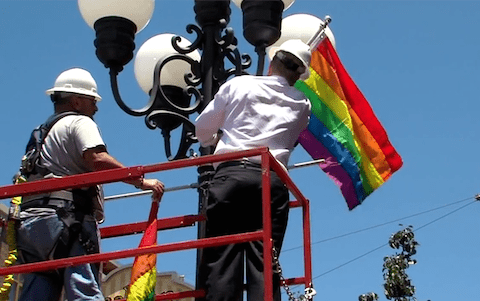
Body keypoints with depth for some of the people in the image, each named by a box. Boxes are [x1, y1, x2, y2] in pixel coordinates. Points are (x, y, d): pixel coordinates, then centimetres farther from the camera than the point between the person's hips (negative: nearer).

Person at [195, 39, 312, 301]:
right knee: (264, 264, -2)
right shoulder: (302, 105, 18)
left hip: (230, 175, -1)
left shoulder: (238, 84, 13)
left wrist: (216, 139, 42)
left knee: (221, 262, -5)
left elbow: (203, 128, 20)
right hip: (271, 182, 1)